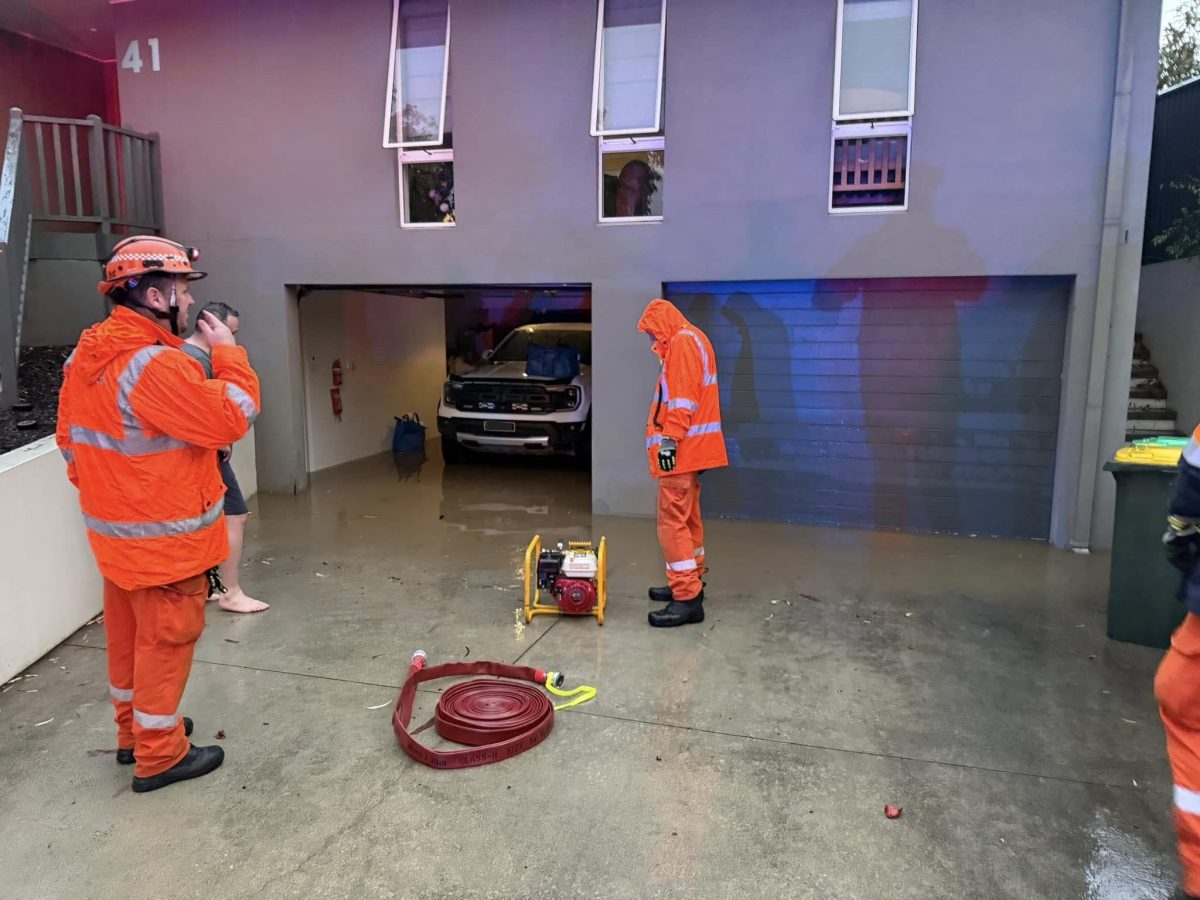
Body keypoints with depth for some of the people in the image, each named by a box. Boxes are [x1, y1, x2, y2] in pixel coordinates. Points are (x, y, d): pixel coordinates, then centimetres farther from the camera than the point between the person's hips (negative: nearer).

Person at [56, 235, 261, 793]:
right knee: (166, 641, 5)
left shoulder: (85, 357, 4)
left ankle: (134, 730, 39)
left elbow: (69, 438, 13)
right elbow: (232, 420, -23)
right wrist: (228, 353, -12)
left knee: (128, 634, 21)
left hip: (114, 530, 9)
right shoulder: (157, 365, -27)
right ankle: (159, 756, 19)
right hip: (165, 536, -9)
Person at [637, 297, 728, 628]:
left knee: (673, 521, -10)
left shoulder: (682, 341, -10)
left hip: (681, 449, -11)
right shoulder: (692, 340, 22)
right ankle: (690, 583, 27)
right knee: (687, 519, 17)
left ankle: (687, 599, -8)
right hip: (691, 448, 11)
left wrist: (669, 439, -24)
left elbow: (681, 397, -21)